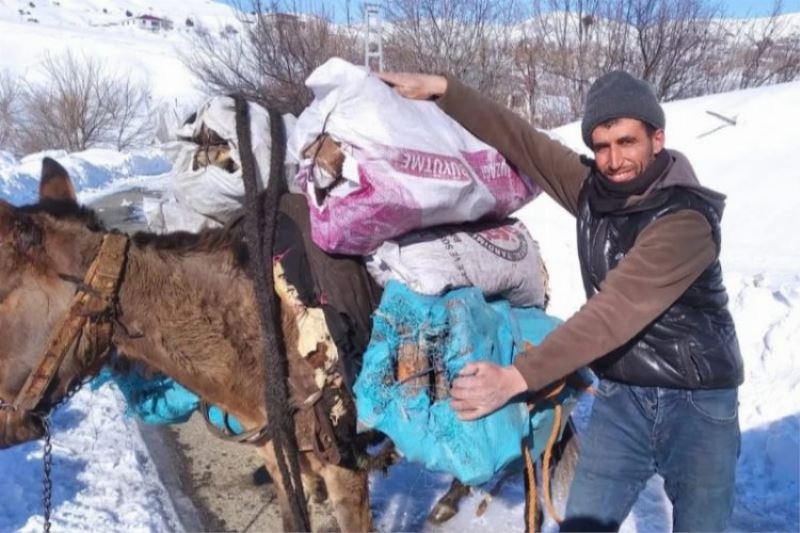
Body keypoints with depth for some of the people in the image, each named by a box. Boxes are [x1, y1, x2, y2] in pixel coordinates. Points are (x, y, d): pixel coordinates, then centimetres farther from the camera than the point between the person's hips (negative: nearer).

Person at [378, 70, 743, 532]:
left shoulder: (686, 219, -22)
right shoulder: (593, 189, -3)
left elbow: (615, 312, -31)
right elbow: (518, 138, 3)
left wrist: (517, 376, -37)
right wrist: (440, 89, -1)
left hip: (696, 401, -4)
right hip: (620, 395, 5)